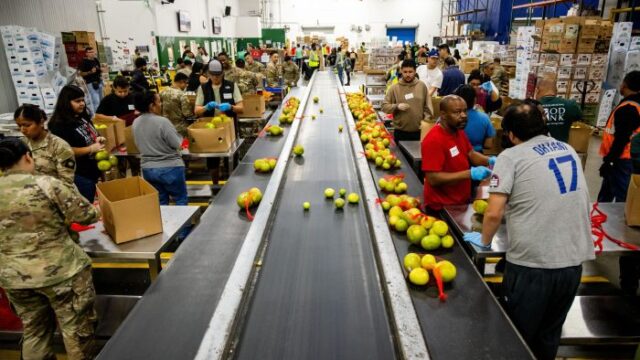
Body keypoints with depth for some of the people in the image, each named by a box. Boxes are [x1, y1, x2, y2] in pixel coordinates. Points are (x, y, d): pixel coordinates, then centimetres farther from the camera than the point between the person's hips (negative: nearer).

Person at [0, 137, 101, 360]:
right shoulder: (47, 185, -15)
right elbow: (86, 215, -11)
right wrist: (98, 211, 10)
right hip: (59, 271, -5)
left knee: (33, 331, 21)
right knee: (76, 328, 12)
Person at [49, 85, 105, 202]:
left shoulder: (83, 117, 9)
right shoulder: (59, 125, -16)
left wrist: (98, 139, 2)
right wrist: (91, 149, -21)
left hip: (93, 171, 8)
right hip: (79, 176, -8)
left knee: (92, 204, 18)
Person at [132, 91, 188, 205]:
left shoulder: (136, 123, 1)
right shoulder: (162, 121, -21)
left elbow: (140, 145, 12)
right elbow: (178, 145, -17)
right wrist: (179, 137, 3)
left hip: (148, 169, 7)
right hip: (170, 168, -6)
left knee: (160, 202, 17)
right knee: (180, 200, 10)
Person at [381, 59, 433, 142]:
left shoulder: (422, 86, 3)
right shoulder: (394, 87, -3)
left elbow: (428, 106, 9)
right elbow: (384, 106, -3)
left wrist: (426, 120, -2)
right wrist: (397, 106, -19)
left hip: (419, 131, 2)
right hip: (400, 132, -2)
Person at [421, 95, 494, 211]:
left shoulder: (459, 131, 3)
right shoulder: (433, 140, -25)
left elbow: (471, 154, 12)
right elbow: (433, 179, -28)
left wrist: (489, 160, -9)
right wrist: (470, 173, -31)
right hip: (442, 206, -8)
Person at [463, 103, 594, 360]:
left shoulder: (511, 156, -8)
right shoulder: (568, 150, 11)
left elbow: (494, 214, -15)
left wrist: (484, 241, 4)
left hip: (531, 263, -6)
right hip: (574, 261, 6)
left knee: (517, 338, 16)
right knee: (549, 336, 25)